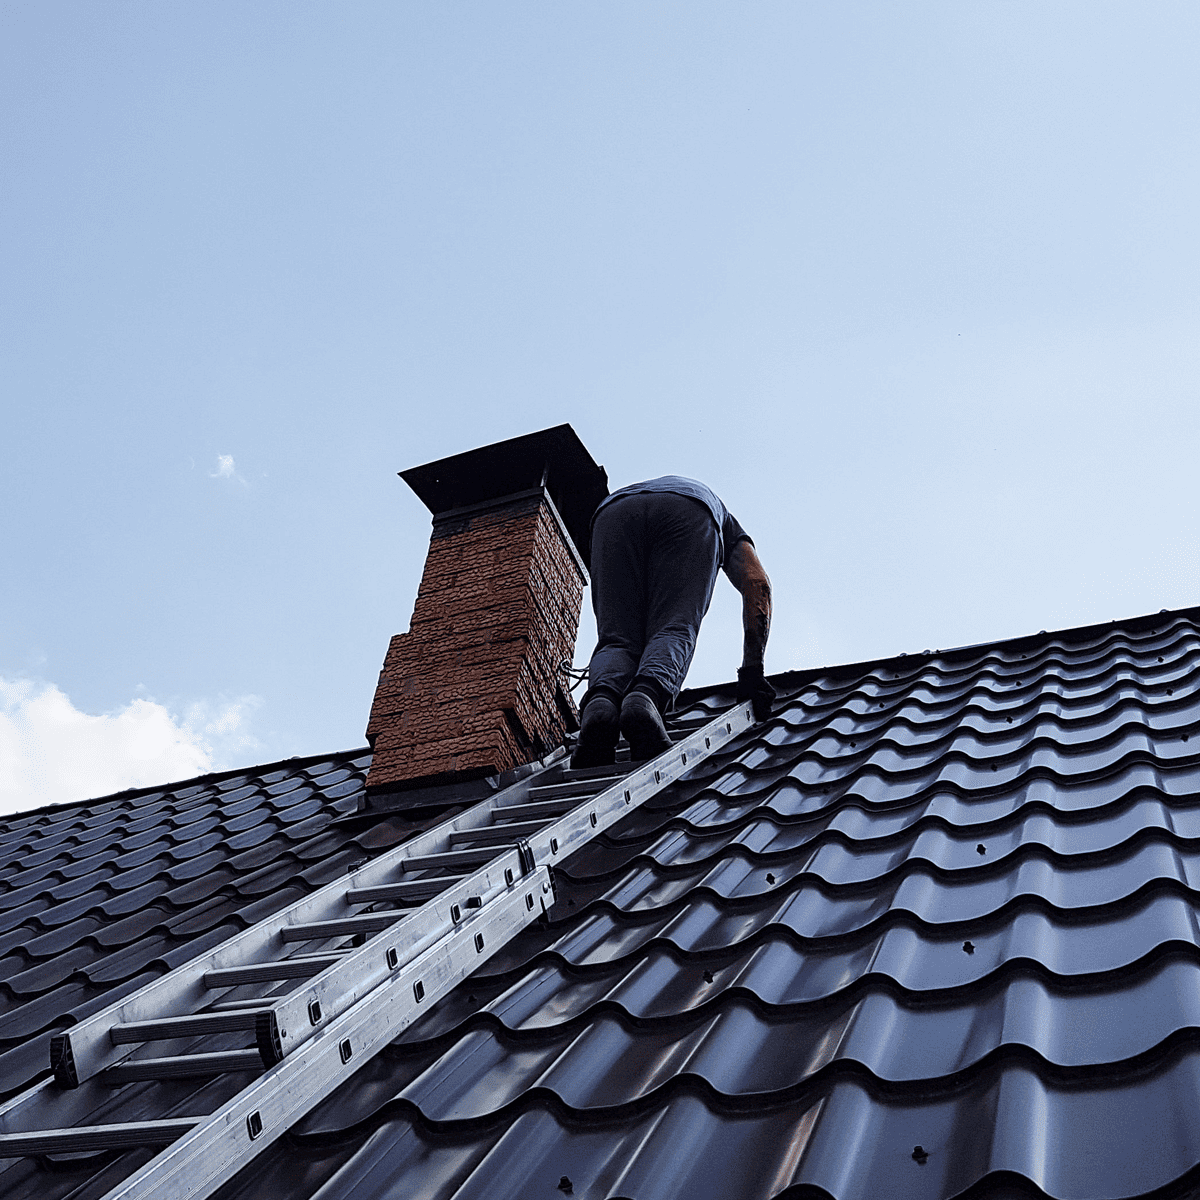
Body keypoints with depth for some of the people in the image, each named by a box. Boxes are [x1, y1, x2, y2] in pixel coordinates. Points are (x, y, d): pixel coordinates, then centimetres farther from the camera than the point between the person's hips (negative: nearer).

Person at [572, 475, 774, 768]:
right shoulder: (729, 525, 43)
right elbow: (757, 584, 19)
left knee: (617, 638, 0)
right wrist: (752, 670, 13)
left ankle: (600, 703, -33)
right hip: (689, 513, -2)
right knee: (674, 631, -7)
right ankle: (645, 697, -40)